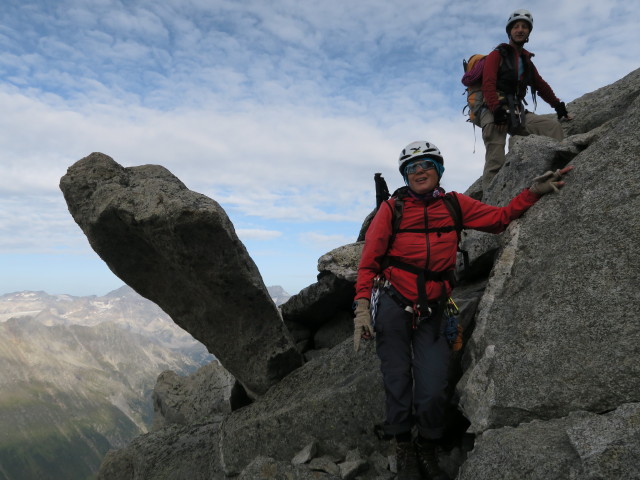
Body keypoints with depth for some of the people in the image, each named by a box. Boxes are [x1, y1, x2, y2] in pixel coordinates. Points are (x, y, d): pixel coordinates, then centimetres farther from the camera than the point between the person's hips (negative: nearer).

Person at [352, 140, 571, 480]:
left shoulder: (454, 204, 8)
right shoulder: (392, 208, -2)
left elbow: (499, 218, 14)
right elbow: (369, 259, -4)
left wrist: (533, 192, 1)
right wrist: (362, 308, -10)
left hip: (432, 311, 2)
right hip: (392, 305, -2)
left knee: (433, 391, 0)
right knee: (398, 384, 4)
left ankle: (427, 449, 28)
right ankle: (404, 450, 29)